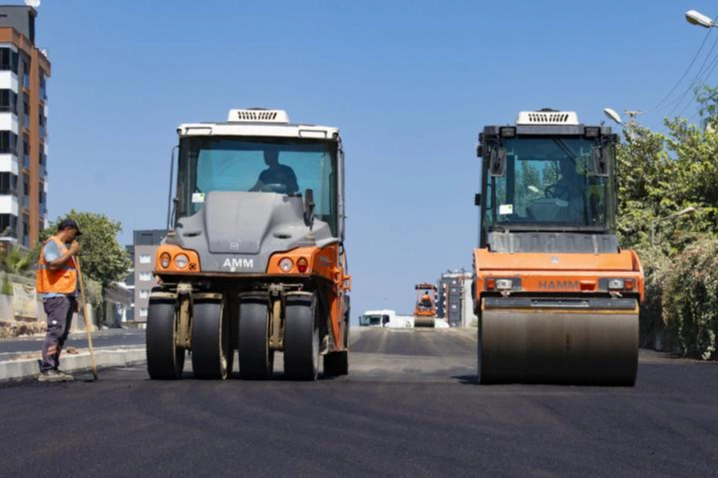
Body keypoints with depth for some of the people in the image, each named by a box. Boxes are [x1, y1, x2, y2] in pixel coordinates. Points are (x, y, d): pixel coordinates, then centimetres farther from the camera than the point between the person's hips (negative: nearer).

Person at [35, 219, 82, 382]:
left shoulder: (63, 247, 24)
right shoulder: (53, 243, -5)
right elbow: (53, 265, -22)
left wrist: (74, 298, 23)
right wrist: (71, 252, -14)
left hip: (66, 296, 10)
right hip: (56, 295, -10)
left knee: (62, 333, 7)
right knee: (55, 331, -15)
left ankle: (53, 369, 7)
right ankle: (46, 370, -18)